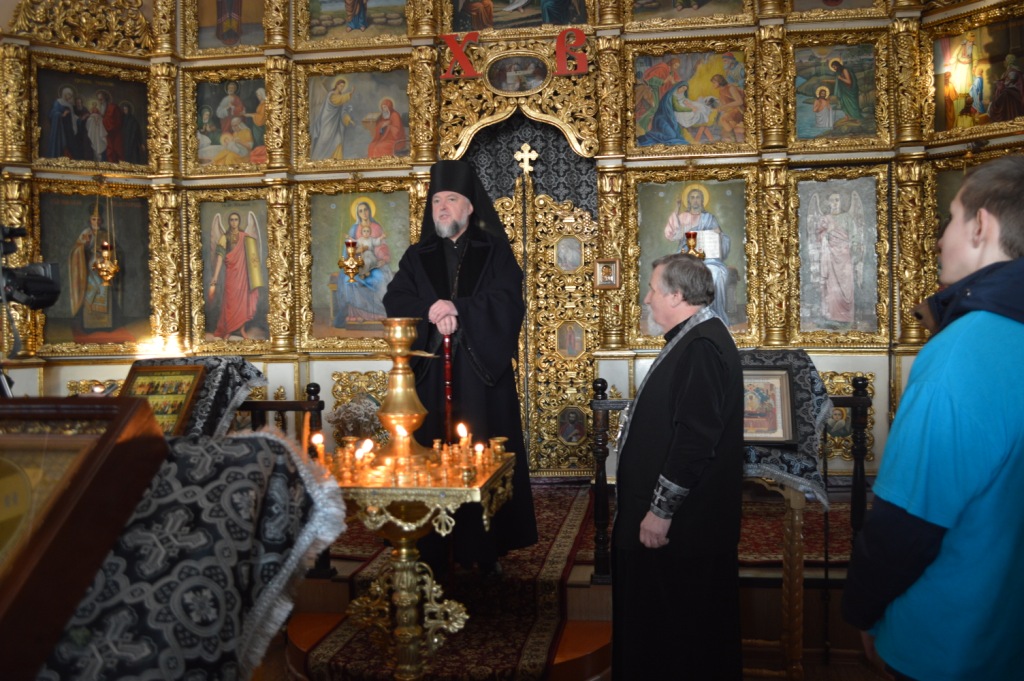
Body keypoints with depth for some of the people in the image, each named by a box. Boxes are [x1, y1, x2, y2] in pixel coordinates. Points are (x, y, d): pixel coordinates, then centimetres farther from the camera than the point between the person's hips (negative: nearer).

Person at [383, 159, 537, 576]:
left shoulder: (495, 252, 8)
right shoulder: (418, 256, 15)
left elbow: (508, 303, -6)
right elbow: (395, 302, 1)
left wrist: (457, 310, -16)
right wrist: (432, 311, -16)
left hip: (482, 375, -2)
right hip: (431, 378, 2)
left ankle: (486, 550, 8)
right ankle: (433, 553, 6)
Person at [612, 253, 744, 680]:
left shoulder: (702, 347, -22)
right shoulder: (693, 339, 12)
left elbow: (695, 440, -27)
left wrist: (662, 509, -23)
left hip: (681, 526, -10)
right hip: (671, 518, 10)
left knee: (679, 634, 5)